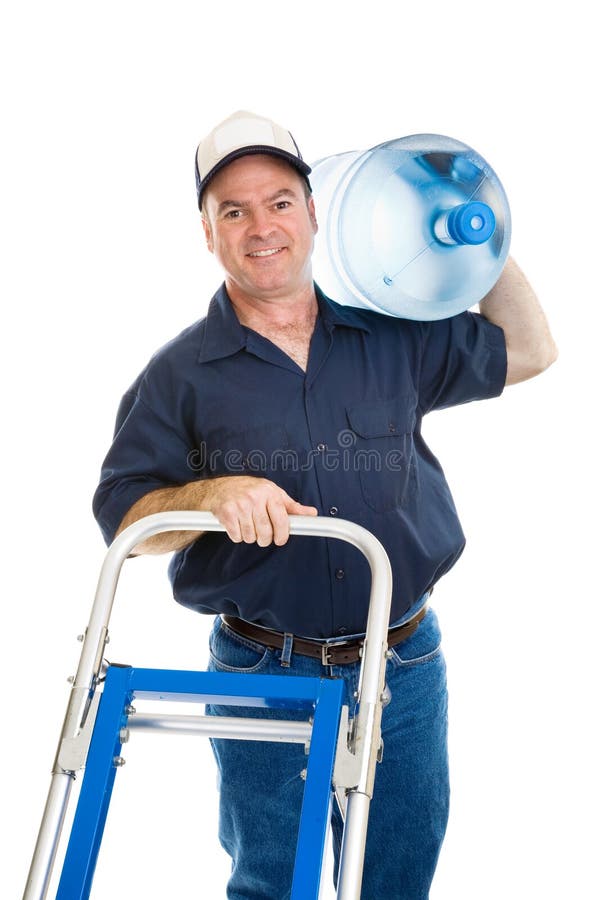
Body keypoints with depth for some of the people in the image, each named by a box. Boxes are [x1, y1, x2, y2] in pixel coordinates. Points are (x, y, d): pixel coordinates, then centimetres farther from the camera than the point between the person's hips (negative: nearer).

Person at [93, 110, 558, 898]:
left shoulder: (394, 336, 3)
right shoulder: (181, 374, -3)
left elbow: (526, 351, 14)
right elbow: (122, 517, -5)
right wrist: (211, 494, -25)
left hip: (403, 666, 2)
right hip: (258, 677, -1)